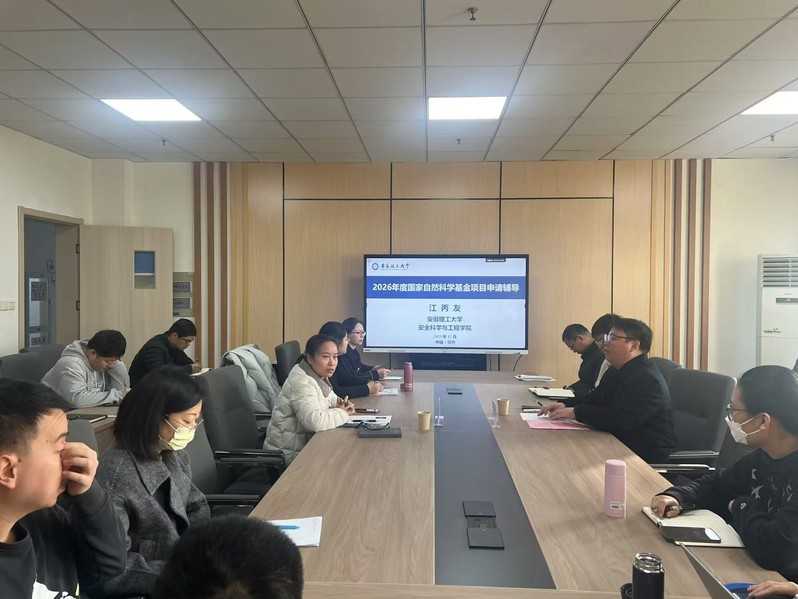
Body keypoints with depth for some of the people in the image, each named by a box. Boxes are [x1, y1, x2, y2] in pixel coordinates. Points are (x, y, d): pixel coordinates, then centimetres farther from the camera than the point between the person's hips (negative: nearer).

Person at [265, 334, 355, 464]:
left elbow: (328, 397, 20)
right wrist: (341, 412, -19)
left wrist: (340, 403, -2)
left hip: (306, 442, 8)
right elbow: (315, 421, -36)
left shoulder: (318, 375, 3)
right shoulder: (301, 382, -25)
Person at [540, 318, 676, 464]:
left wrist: (577, 413, -25)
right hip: (624, 443, 9)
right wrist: (565, 405, -4)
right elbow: (595, 398, 13)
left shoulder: (647, 379, -22)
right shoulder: (622, 372, 13)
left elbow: (620, 418, -32)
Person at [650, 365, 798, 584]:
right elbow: (716, 484, 13)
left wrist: (742, 507, -14)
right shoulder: (764, 456, 0)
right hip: (751, 570, 7)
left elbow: (775, 550, -34)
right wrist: (676, 497, -6)